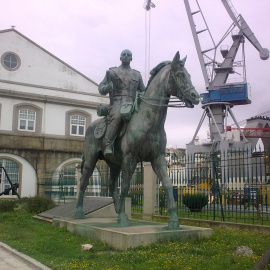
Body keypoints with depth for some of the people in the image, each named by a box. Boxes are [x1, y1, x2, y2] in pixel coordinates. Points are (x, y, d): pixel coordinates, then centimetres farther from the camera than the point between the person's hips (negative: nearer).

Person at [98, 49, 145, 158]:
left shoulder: (137, 74, 24)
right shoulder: (112, 72, 18)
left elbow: (143, 91, 30)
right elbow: (101, 89, 13)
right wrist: (108, 86, -10)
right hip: (116, 103, -3)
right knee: (117, 116, -36)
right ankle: (108, 145, -35)